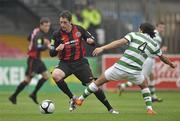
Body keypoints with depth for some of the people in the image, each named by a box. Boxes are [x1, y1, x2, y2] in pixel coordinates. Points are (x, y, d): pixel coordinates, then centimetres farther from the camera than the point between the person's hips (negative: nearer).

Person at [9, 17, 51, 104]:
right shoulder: (39, 35, -21)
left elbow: (29, 38, 24)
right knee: (28, 79, -6)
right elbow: (37, 47, -33)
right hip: (33, 59, -10)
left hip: (37, 59, 10)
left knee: (46, 76, 6)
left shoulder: (36, 31, 7)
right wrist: (47, 46, -43)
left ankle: (34, 94, 14)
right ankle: (13, 96, 4)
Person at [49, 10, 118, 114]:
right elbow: (51, 54, -3)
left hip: (80, 62, 0)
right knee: (55, 75, -31)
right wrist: (57, 49, -25)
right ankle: (72, 98, -13)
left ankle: (110, 108, 13)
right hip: (65, 63, 0)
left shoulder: (79, 29, -4)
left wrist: (91, 41, -17)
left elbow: (92, 41, 7)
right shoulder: (57, 35, -8)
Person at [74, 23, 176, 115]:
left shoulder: (135, 35, 7)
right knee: (144, 87, 33)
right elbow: (162, 57, 31)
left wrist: (103, 48, -15)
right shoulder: (154, 45, 15)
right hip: (135, 72, 2)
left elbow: (120, 42, -8)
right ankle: (149, 108, 20)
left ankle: (80, 99, 23)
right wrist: (171, 64, 53)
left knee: (98, 82, 15)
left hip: (121, 67, -2)